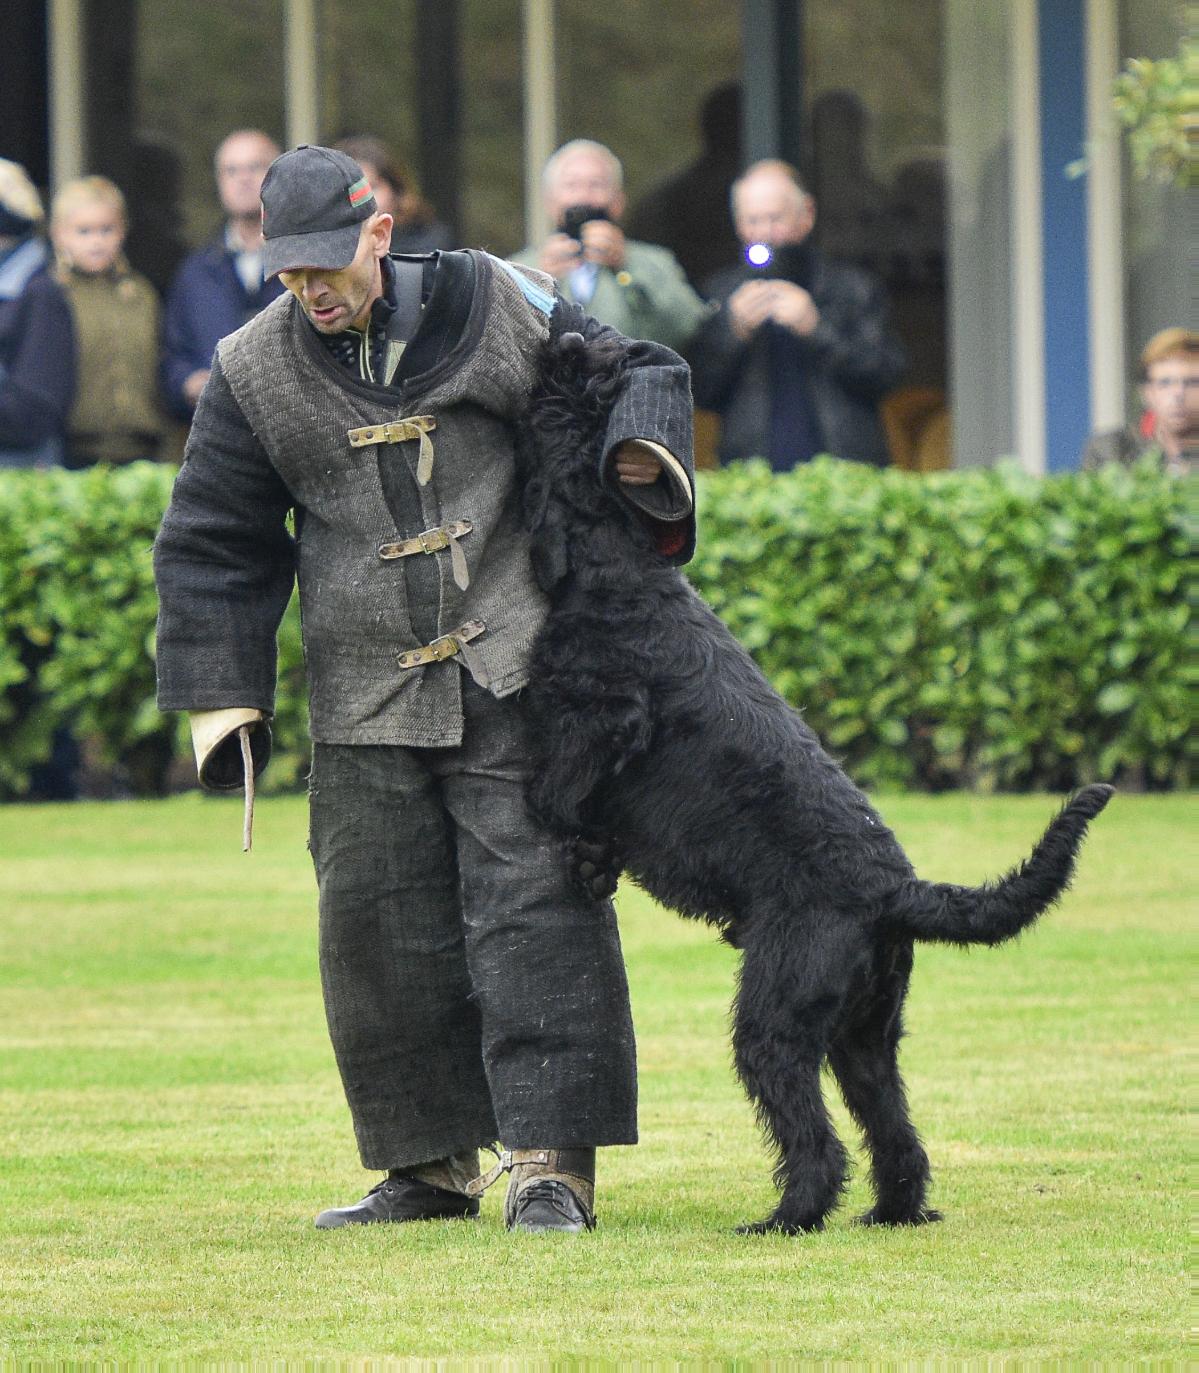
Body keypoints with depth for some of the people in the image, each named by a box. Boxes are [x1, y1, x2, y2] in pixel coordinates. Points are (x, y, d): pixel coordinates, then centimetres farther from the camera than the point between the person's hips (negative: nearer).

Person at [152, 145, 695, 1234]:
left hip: (510, 676, -3)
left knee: (531, 901, -10)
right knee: (380, 928, 5)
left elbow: (641, 370, 11)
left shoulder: (497, 309, -2)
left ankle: (552, 1165, -10)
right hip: (366, 690, 3)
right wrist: (222, 697, 4)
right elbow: (212, 542, 9)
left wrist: (642, 450, -12)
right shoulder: (257, 371, 2)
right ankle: (428, 1167, 18)